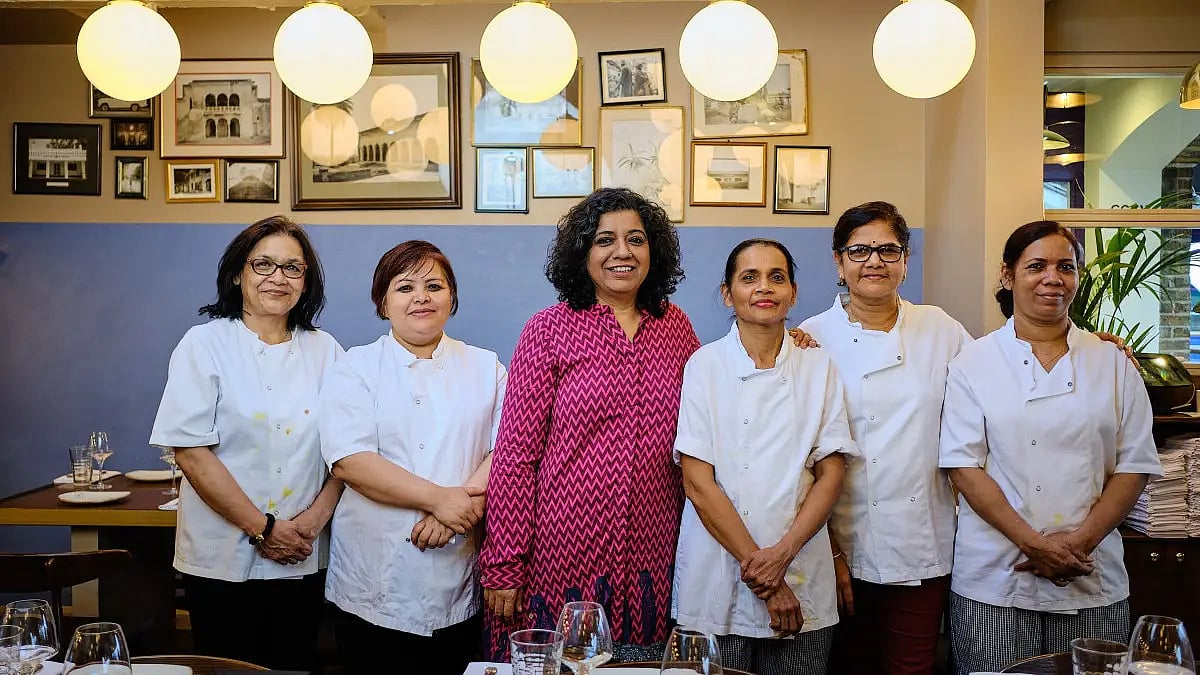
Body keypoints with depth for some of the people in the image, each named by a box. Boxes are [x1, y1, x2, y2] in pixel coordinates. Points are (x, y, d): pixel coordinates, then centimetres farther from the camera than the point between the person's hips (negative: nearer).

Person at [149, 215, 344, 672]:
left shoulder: (325, 351, 5)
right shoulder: (206, 344, -4)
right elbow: (192, 453, -10)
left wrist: (315, 519, -10)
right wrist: (264, 529, -13)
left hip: (303, 561, 3)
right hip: (223, 561, -3)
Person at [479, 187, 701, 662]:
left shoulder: (676, 326, 7)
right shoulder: (549, 329, -4)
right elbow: (515, 452, -5)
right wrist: (503, 565, -8)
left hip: (651, 558, 3)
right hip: (565, 554, -3)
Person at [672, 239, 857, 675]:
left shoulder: (818, 368, 5)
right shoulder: (704, 366, -2)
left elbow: (831, 474, 1)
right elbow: (697, 482, -8)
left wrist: (782, 553, -12)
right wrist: (755, 562, -12)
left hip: (803, 580, 2)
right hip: (717, 583, -2)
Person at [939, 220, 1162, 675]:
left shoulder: (1113, 364, 7)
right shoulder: (973, 363, 0)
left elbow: (1134, 466, 4)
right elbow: (964, 465, -5)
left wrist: (1080, 542, -9)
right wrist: (1034, 543, -13)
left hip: (1093, 584, 2)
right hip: (994, 582, -2)